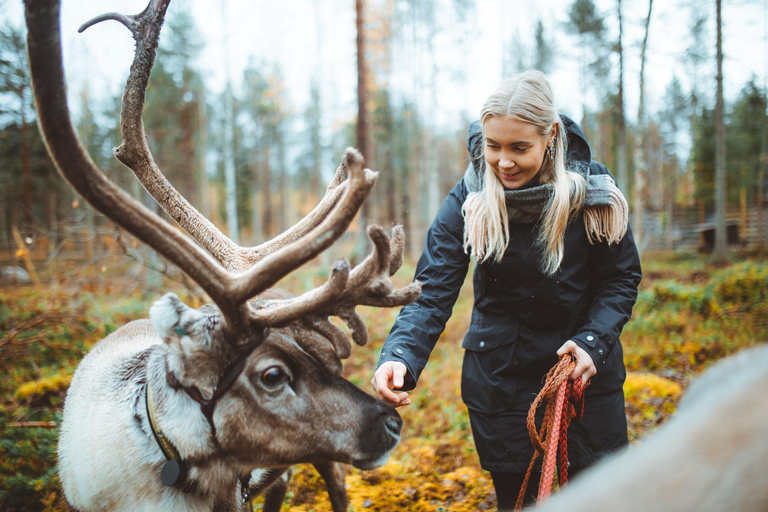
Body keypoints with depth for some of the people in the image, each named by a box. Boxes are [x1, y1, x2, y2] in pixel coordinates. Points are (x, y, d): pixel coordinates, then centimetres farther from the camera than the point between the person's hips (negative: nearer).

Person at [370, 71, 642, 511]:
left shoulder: (593, 189, -13)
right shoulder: (469, 200, -15)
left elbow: (621, 279, -3)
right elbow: (433, 292, -19)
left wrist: (593, 341, -19)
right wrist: (399, 356, -36)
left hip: (587, 368, 1)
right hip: (501, 375, -1)